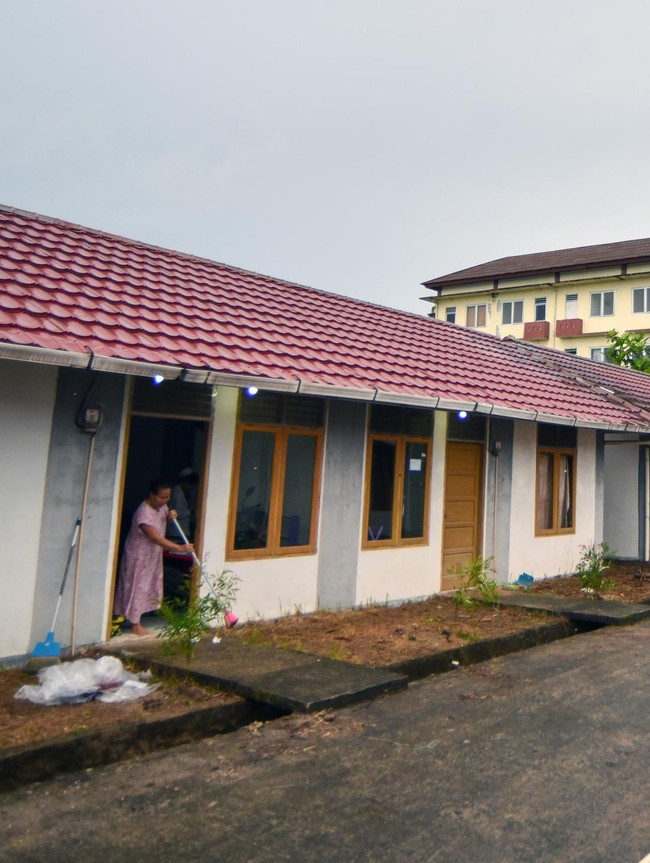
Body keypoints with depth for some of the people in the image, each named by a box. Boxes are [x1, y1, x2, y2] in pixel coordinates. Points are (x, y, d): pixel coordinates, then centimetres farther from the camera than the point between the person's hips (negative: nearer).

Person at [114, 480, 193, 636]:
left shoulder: (161, 506, -6)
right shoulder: (144, 513, -32)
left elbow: (165, 518, 14)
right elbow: (157, 538, -35)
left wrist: (171, 516, -11)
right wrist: (180, 547, -38)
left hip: (152, 555, 9)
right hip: (139, 556, -9)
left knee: (146, 587, 16)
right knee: (137, 587, 3)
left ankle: (135, 621, 30)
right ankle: (135, 625, 14)